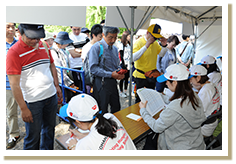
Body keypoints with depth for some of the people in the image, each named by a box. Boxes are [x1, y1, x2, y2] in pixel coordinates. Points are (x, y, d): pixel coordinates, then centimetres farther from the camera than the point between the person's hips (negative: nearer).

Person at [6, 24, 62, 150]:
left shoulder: (44, 46, 5)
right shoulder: (14, 52, -14)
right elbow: (14, 84, -16)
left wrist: (57, 85, 12)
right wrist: (23, 109, -15)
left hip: (51, 96, 6)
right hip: (32, 101, -6)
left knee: (49, 129, 21)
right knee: (33, 136, 8)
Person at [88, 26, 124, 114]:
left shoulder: (115, 49, 14)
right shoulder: (96, 47, -9)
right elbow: (93, 68, -17)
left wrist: (120, 73, -3)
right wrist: (111, 74, -20)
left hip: (113, 83, 7)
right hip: (101, 83, -6)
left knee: (116, 108, 16)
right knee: (102, 112, 5)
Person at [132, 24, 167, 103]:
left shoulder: (155, 43, 4)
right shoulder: (139, 42, -16)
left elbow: (161, 54, 14)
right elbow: (133, 58, -30)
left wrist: (164, 46, -6)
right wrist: (146, 46, -33)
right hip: (141, 76, -6)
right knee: (140, 99, 4)